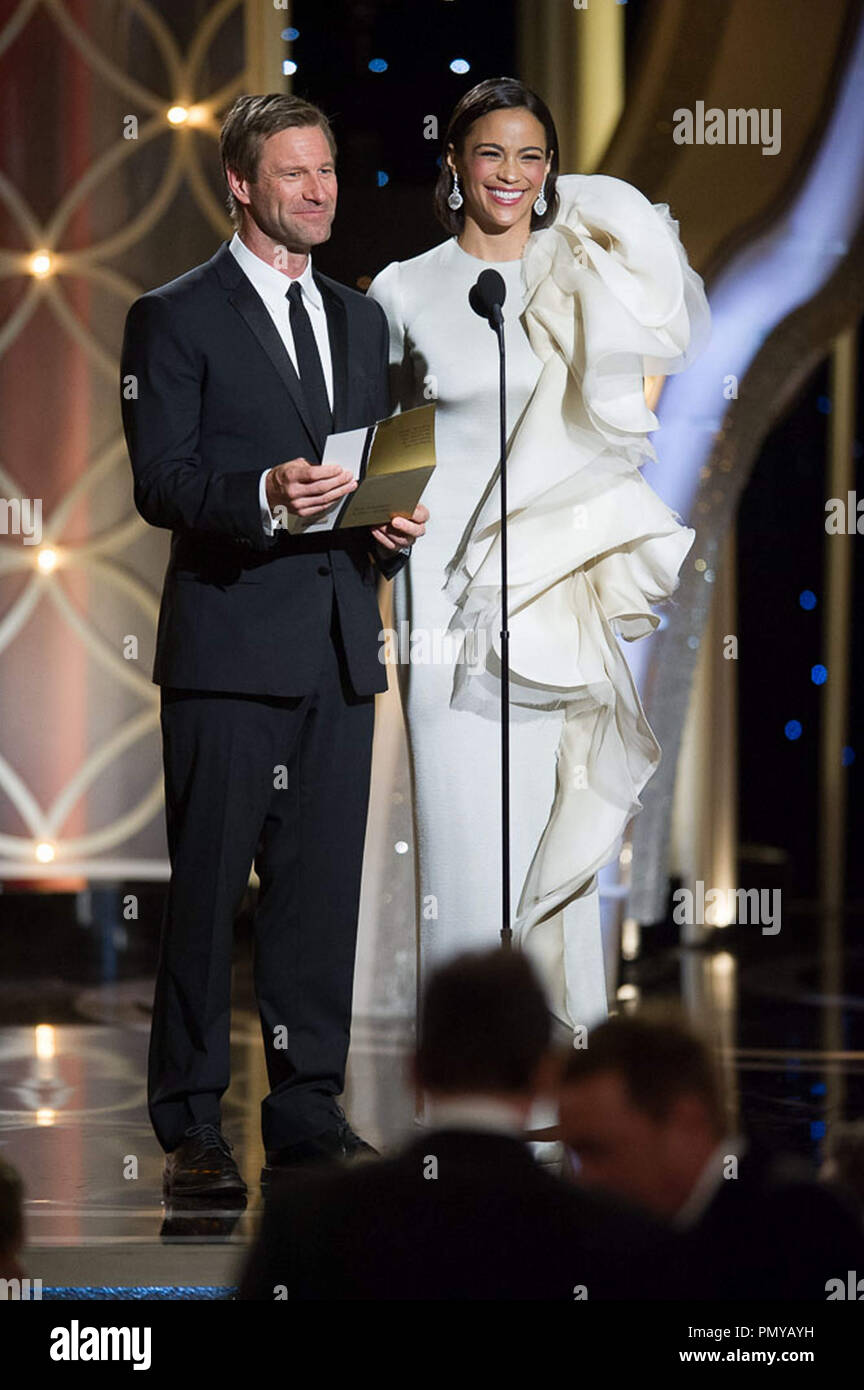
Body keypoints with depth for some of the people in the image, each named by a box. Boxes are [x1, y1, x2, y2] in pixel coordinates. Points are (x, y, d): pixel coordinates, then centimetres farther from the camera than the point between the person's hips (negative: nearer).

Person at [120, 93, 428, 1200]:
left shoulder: (361, 320, 19)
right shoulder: (176, 318, 0)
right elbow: (159, 482, -8)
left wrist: (392, 526, 2)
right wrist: (265, 493, -24)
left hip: (340, 649, 6)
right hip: (228, 643, -6)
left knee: (325, 888, 6)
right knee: (206, 889, -3)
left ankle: (308, 1110, 13)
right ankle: (190, 1126, 1)